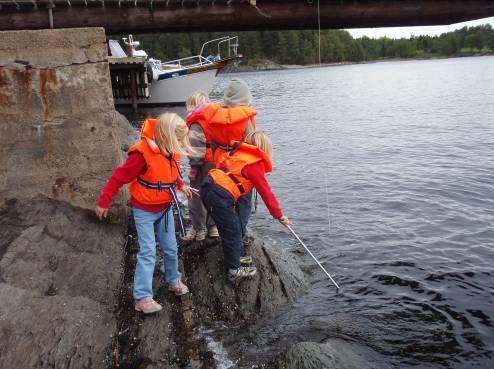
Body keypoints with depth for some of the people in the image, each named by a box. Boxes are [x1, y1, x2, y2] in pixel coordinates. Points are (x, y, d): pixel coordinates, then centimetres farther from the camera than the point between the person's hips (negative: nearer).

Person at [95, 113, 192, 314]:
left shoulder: (170, 151, -5)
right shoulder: (143, 154, -28)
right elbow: (119, 177, -22)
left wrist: (181, 185, 7)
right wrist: (104, 202, -18)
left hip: (165, 208, 6)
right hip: (144, 211, -6)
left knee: (171, 249, 14)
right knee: (148, 252, -9)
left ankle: (173, 280, 35)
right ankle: (142, 297, -3)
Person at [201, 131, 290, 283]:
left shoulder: (239, 153, 20)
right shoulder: (255, 163, -4)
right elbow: (265, 191, -5)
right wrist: (279, 215, 2)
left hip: (209, 186, 9)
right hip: (220, 195, -9)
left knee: (233, 227, 23)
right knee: (233, 232, 3)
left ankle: (234, 258, 37)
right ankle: (234, 270, 14)